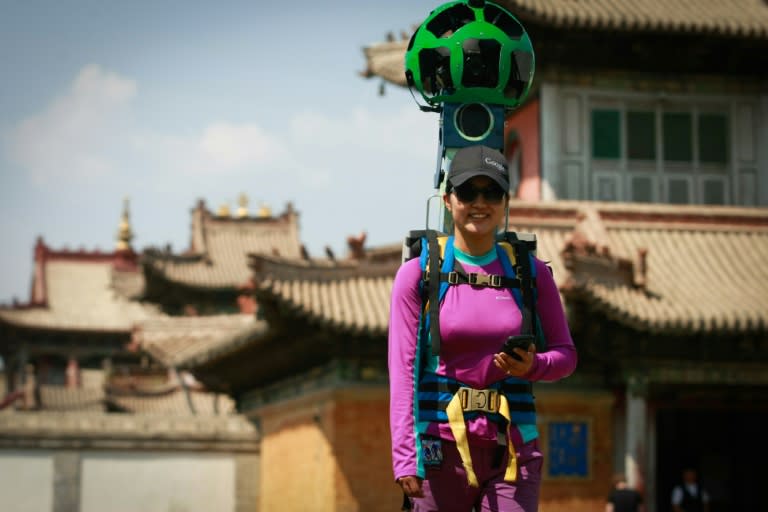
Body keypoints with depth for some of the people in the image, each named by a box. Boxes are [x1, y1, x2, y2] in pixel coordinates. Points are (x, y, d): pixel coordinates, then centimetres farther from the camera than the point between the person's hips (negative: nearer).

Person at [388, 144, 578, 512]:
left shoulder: (531, 273, 7)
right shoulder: (419, 274, 1)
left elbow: (566, 354, 12)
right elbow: (402, 368, -4)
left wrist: (532, 366, -12)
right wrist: (404, 456, -13)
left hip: (512, 446, 1)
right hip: (442, 444, -1)